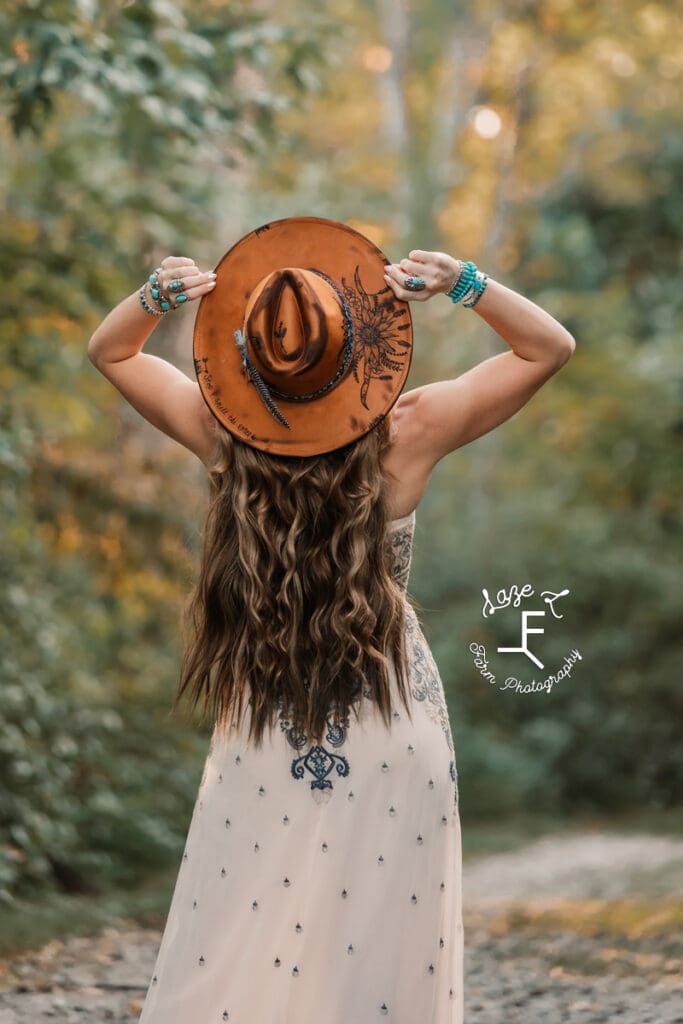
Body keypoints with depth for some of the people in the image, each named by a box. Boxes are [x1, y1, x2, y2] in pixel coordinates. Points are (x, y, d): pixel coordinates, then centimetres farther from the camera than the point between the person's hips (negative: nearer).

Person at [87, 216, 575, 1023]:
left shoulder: (223, 429, -12)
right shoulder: (408, 433, -15)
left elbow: (109, 352, 7)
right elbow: (550, 346, -3)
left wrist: (155, 297, -11)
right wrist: (466, 285, -16)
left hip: (261, 735, 1)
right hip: (393, 733, -1)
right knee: (381, 958, 8)